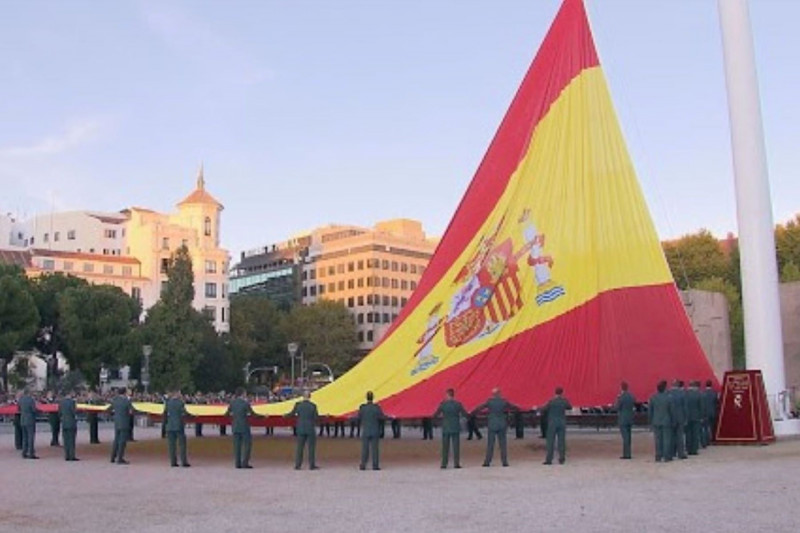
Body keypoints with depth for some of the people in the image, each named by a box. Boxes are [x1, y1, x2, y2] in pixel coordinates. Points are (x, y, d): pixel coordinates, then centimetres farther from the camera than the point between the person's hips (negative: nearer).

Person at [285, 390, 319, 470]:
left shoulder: (298, 404, -4)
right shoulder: (313, 405, -9)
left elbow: (292, 414, 2)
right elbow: (316, 417, -9)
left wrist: (285, 415, 23)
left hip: (301, 429, 3)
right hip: (310, 429, -3)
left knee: (299, 447, 9)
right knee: (311, 447, 4)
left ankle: (297, 465, 7)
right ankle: (312, 465, 4)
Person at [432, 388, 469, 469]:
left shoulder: (442, 404, -6)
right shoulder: (458, 404, -5)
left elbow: (435, 415, -1)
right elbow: (465, 414, -3)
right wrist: (469, 415, 19)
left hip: (446, 428, 0)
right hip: (456, 428, 0)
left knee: (445, 447, 6)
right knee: (456, 446, 4)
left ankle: (444, 464, 4)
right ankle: (456, 463, 0)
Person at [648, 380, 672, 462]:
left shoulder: (652, 398, -4)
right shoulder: (668, 397, -12)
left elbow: (649, 410, 2)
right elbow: (671, 410, -6)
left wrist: (651, 421, 12)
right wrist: (672, 421, 6)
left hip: (656, 422, 2)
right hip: (666, 422, -2)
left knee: (658, 440, 8)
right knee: (667, 439, 4)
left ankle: (658, 457, 9)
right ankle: (667, 457, 5)